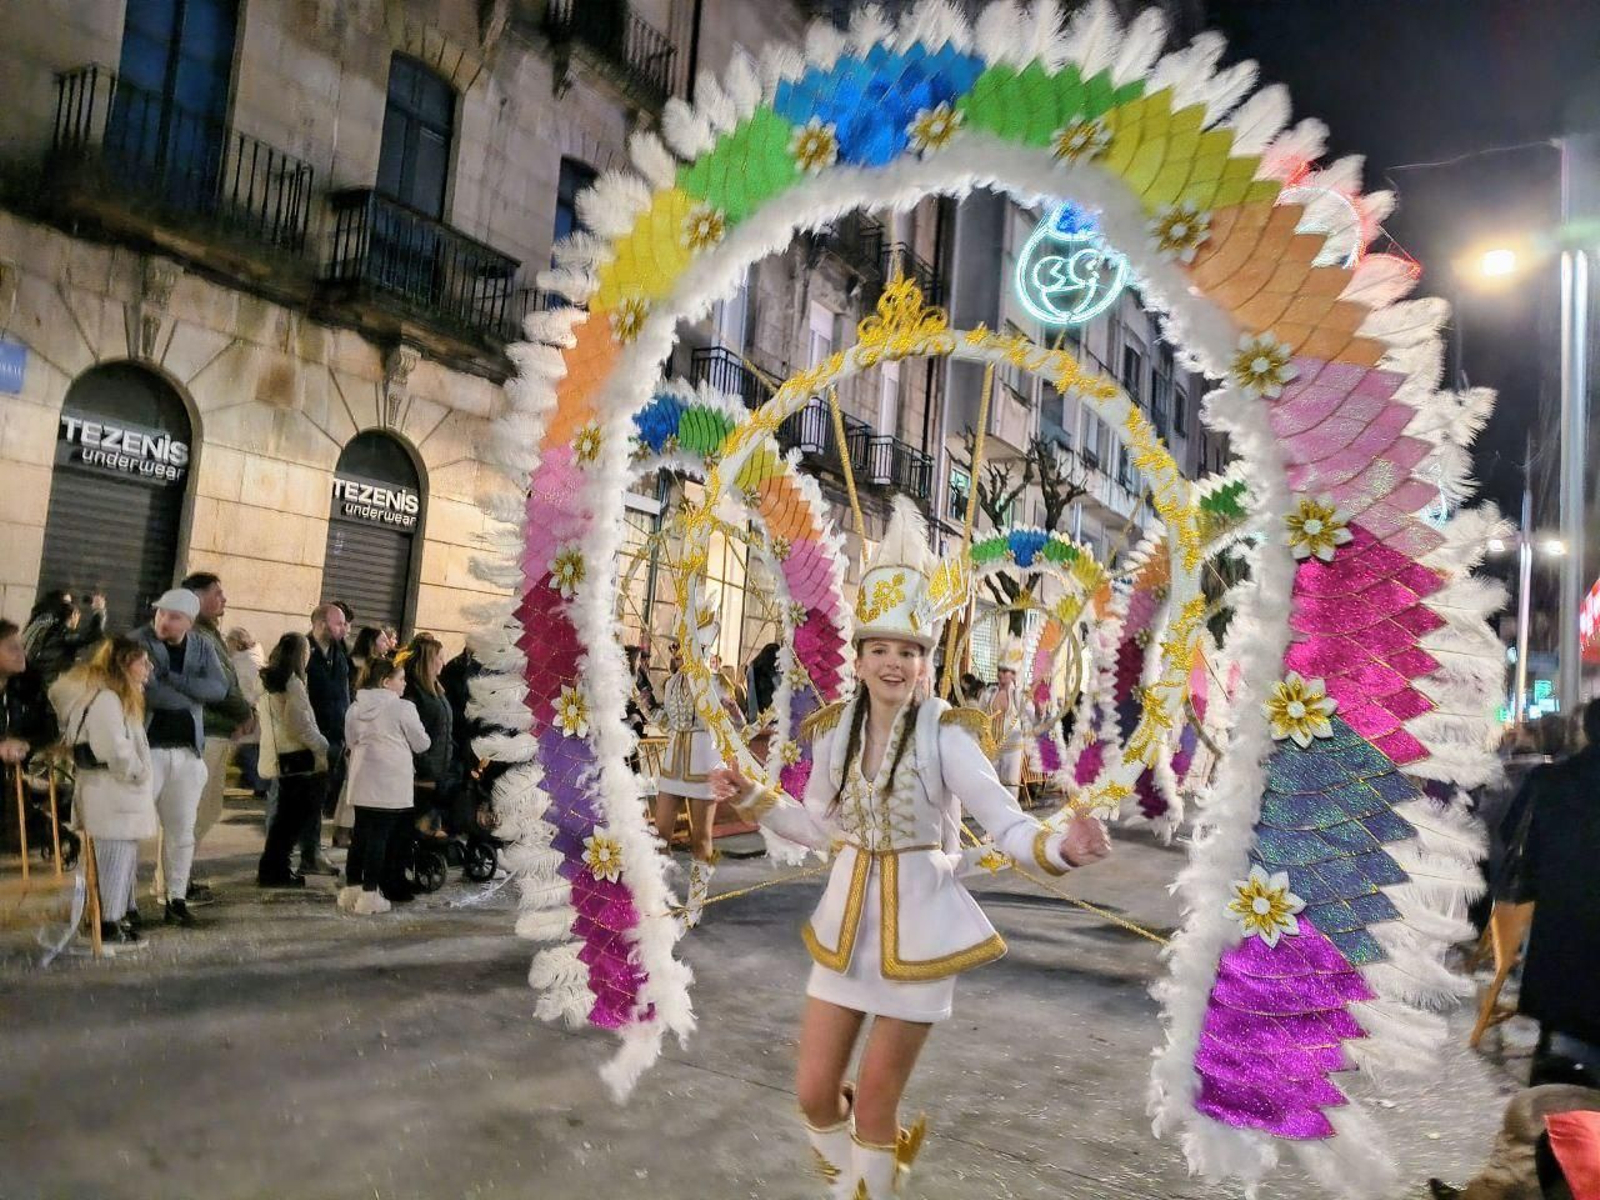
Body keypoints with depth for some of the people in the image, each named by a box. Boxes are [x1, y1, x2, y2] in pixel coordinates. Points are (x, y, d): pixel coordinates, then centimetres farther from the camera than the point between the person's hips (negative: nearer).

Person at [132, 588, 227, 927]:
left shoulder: (202, 648, 8)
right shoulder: (138, 642, -5)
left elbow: (219, 688, -7)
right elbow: (147, 691, -19)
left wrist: (171, 678, -15)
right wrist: (193, 697, -13)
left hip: (189, 751, 4)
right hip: (146, 747, -4)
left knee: (182, 829, 8)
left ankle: (177, 898, 16)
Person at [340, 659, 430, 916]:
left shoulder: (354, 708, 7)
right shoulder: (402, 708, -12)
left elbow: (351, 741, 17)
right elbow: (421, 744, -4)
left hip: (362, 782, 6)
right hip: (391, 784, -6)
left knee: (361, 834, 13)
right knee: (380, 837, -1)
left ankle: (351, 889, 19)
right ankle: (369, 895, 2)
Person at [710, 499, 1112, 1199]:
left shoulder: (945, 735, -16)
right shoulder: (834, 732, -2)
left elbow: (1005, 824, -17)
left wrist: (1061, 848, -37)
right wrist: (751, 798, 2)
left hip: (917, 923, -4)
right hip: (845, 920, 5)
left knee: (875, 1105, 10)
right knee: (815, 1094, 13)